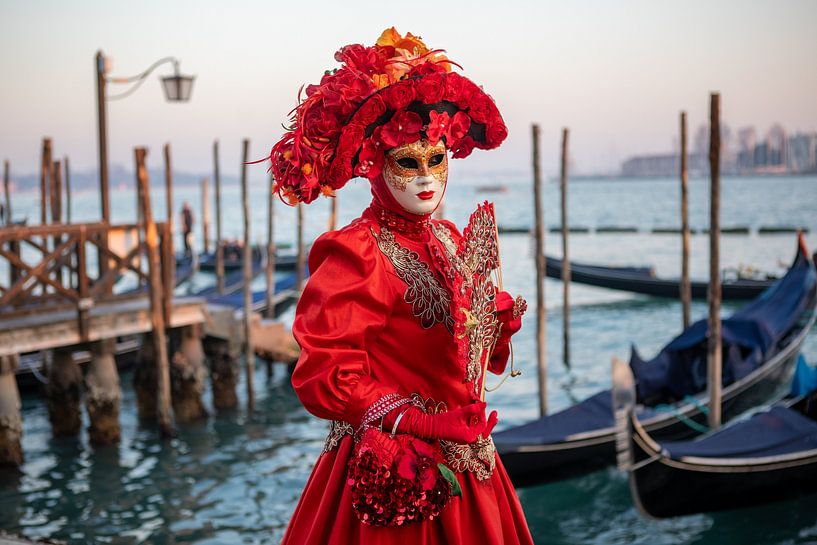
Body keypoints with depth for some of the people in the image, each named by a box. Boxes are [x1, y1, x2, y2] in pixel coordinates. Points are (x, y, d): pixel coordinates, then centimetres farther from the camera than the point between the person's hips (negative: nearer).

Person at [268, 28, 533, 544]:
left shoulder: (449, 239, 7)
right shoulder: (355, 254, -16)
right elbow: (326, 377, -19)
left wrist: (499, 322, -5)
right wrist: (422, 423, -24)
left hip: (462, 461, 7)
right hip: (394, 471, -7)